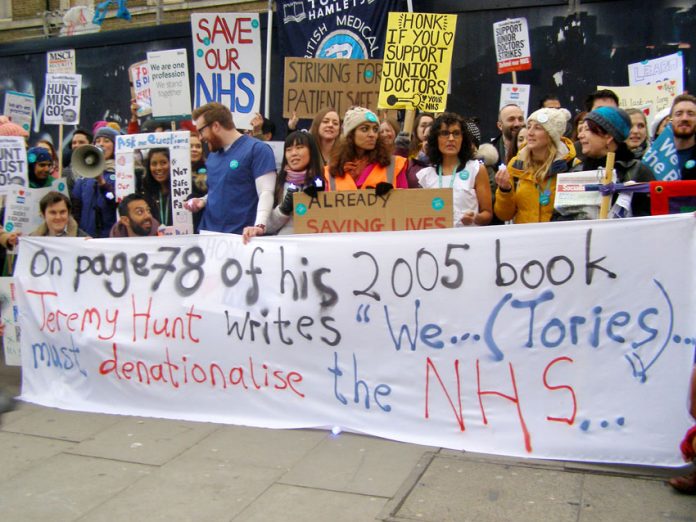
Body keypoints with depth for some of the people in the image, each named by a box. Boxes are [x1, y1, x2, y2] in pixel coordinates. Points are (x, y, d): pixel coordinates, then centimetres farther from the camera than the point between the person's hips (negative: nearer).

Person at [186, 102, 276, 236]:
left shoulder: (258, 149, -8)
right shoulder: (213, 155, 15)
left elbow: (266, 193, -16)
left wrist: (259, 225, -31)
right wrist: (203, 201, 6)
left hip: (240, 236, -6)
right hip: (208, 232, 7)